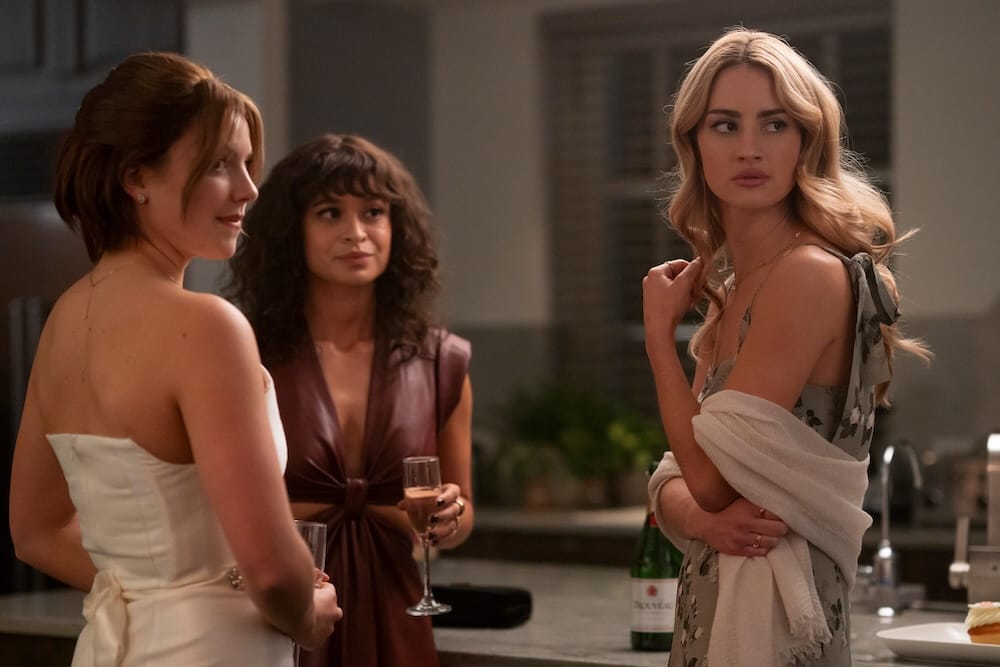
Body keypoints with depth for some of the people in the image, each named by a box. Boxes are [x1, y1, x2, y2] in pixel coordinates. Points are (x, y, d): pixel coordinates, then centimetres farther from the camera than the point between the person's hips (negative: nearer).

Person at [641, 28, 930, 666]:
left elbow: (713, 476, -18)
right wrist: (701, 518, -14)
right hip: (709, 604, 8)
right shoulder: (728, 289, 9)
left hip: (770, 615, -8)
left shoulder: (812, 273, -17)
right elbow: (677, 486, 9)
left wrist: (660, 333, -5)